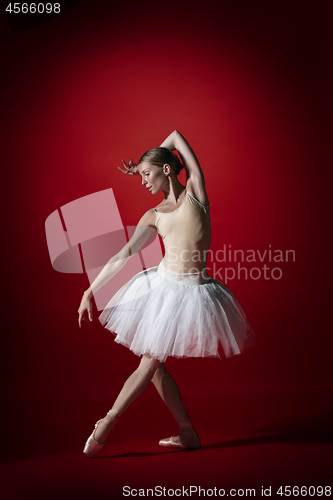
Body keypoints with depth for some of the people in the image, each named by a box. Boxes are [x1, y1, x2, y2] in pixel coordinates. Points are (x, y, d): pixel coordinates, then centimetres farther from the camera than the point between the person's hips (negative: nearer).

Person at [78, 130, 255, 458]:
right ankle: (188, 434, 18)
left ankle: (107, 423, 14)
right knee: (152, 363, 5)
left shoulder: (195, 191, 0)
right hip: (162, 284, 5)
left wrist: (142, 166, 15)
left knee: (150, 362, -1)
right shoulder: (153, 216, 8)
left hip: (192, 289, -5)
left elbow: (177, 136, 5)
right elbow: (123, 255, 5)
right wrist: (90, 291, 1)